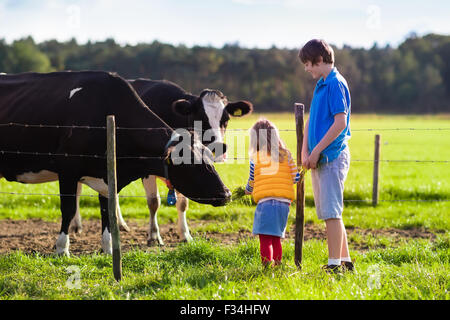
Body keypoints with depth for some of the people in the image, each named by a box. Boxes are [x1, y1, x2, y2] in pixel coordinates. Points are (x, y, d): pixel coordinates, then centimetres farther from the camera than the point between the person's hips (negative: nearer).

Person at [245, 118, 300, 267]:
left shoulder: (256, 158, -1)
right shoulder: (286, 155, 8)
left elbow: (251, 182, 8)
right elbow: (296, 177, 8)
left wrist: (247, 191, 31)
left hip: (265, 201, -5)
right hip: (284, 202, 5)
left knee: (265, 239, -6)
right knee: (276, 239, 17)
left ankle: (266, 266, -17)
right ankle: (277, 265, 17)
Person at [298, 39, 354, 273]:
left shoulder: (336, 83, -12)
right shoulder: (320, 84, 17)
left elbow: (340, 122, -19)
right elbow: (310, 121, 18)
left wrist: (317, 150, -15)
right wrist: (305, 152, 6)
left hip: (333, 155, -9)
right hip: (319, 158, 9)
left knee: (331, 212, -9)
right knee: (329, 212, 12)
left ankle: (335, 264, -7)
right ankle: (345, 261, 18)